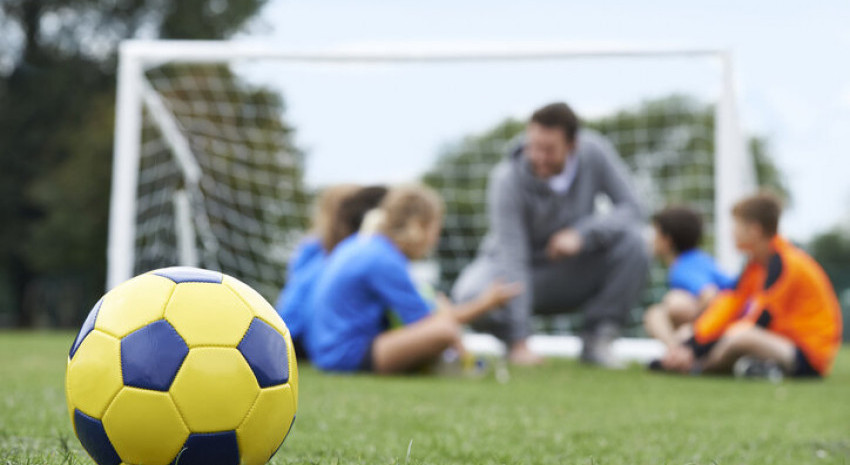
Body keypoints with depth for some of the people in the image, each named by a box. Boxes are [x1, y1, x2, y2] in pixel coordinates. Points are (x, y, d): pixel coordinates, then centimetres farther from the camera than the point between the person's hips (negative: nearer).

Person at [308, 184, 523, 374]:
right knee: (445, 329, -33)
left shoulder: (358, 245, 12)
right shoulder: (384, 262, -18)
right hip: (349, 358, -11)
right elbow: (421, 320, -17)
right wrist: (483, 304, -9)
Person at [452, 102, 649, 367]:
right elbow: (512, 259, -30)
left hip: (576, 271, 3)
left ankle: (597, 340, -10)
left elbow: (630, 208, -15)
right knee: (471, 295, -35)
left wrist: (582, 234, -33)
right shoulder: (507, 179, -25)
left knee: (632, 241, -25)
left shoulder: (594, 151, -16)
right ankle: (512, 340, 0)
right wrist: (519, 343, -35)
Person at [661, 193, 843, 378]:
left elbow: (757, 322, -20)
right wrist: (689, 345, -5)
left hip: (810, 357, -10)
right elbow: (730, 304, 5)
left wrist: (696, 349, -19)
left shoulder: (783, 264, -18)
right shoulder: (758, 262, 9)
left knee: (739, 337, -34)